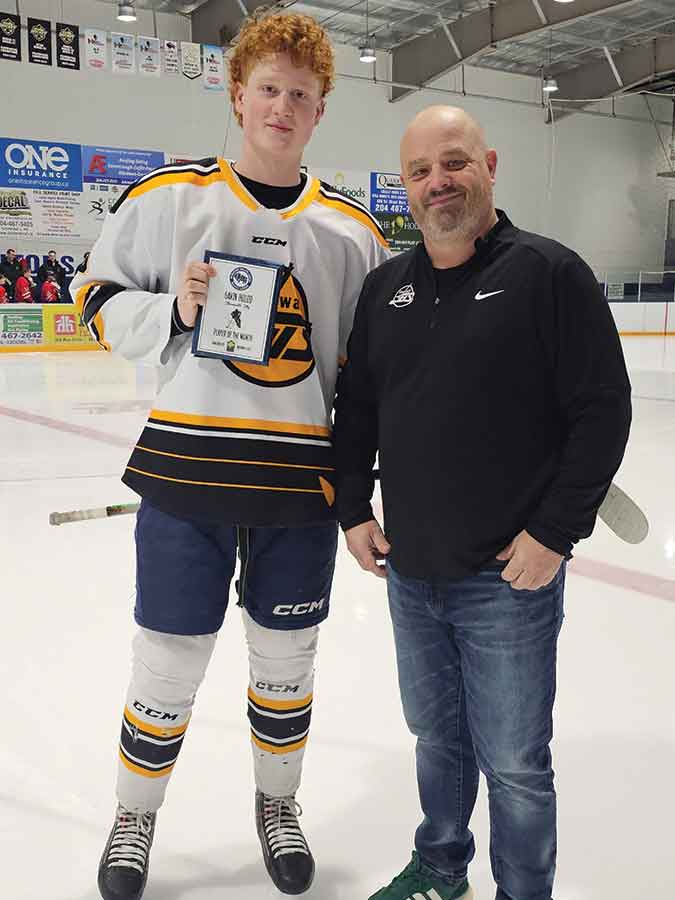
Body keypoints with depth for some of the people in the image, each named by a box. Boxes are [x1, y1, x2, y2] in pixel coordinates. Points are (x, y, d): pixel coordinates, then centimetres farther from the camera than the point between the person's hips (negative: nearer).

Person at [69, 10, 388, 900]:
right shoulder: (169, 195, 0)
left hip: (302, 483, 2)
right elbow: (100, 299, 5)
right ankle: (135, 817, 37)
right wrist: (173, 311, -15)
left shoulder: (352, 228, 6)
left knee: (286, 660, 16)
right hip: (188, 470, -2)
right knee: (169, 662, 9)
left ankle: (278, 804, 42)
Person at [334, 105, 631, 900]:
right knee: (437, 736, 22)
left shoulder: (549, 273, -9)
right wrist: (354, 508, 6)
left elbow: (604, 409, -12)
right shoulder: (384, 288, 7)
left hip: (508, 580, -5)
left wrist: (555, 532, -15)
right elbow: (355, 406, 13)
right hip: (409, 572, 5)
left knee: (513, 765, 8)